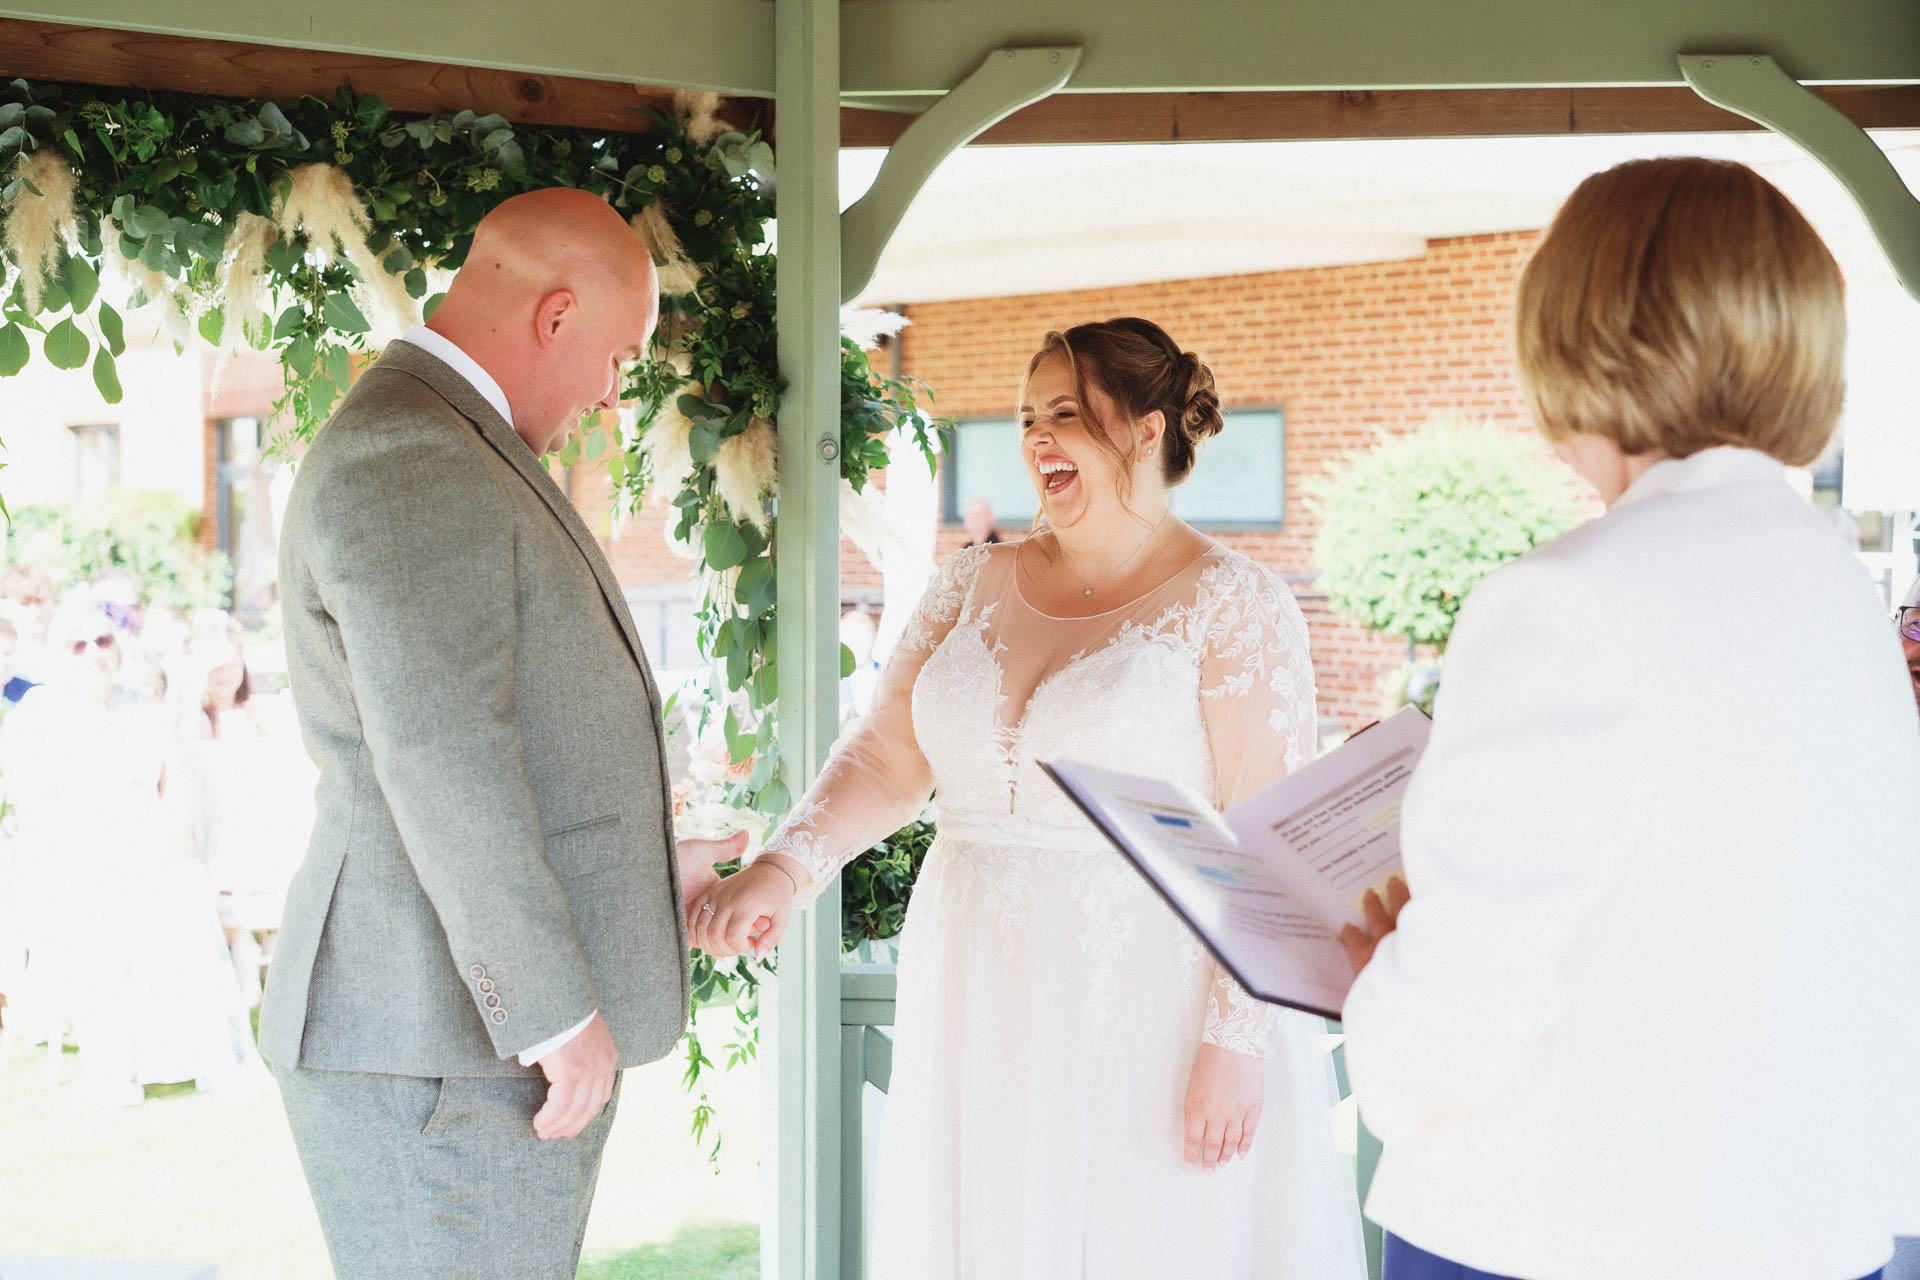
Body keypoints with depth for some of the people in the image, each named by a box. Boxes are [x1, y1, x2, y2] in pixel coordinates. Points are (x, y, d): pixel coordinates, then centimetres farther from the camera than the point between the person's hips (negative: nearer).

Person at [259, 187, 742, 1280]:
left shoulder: (452, 455, 18)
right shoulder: (404, 461, -17)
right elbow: (439, 762, -24)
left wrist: (648, 869, 25)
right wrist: (557, 1015, -21)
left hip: (500, 1026, 10)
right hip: (441, 1053, -10)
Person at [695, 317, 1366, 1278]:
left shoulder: (1232, 604, -5)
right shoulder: (975, 585, 10)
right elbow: (887, 756, 5)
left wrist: (1235, 1040, -16)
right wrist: (783, 867, -13)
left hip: (1150, 1013, -4)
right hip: (980, 1010, 5)